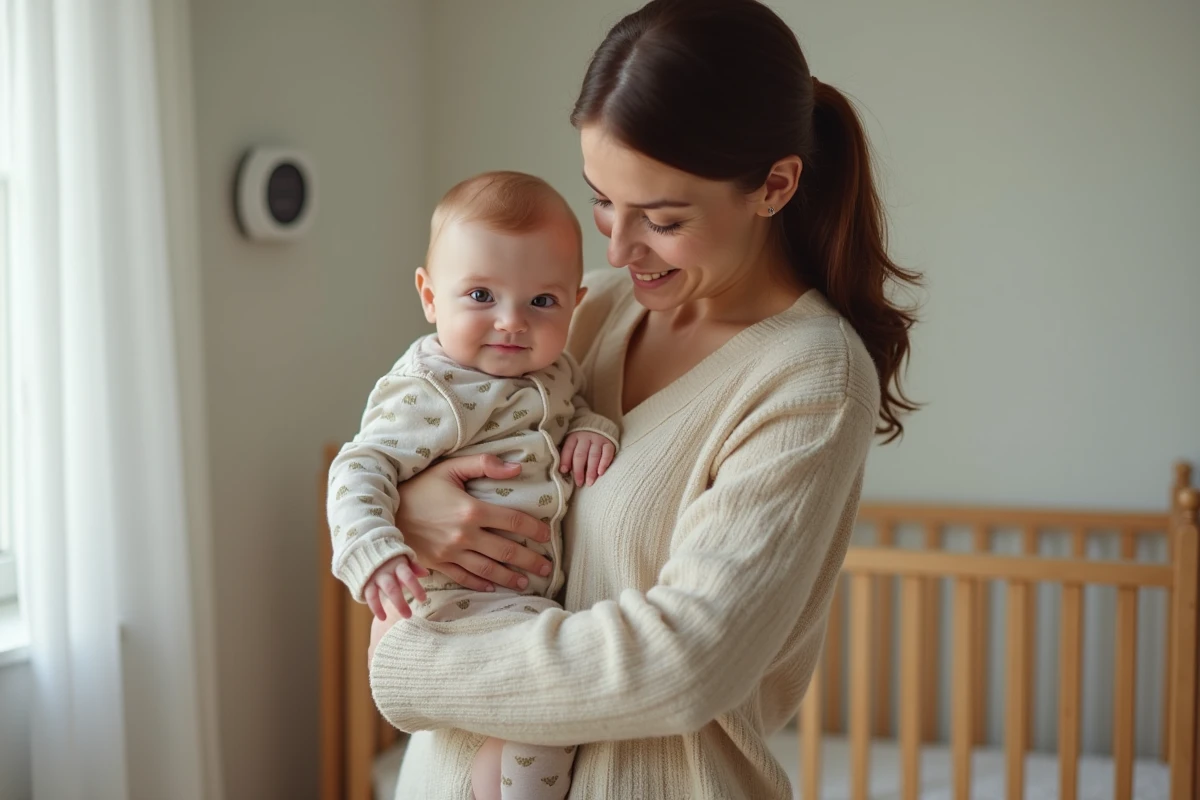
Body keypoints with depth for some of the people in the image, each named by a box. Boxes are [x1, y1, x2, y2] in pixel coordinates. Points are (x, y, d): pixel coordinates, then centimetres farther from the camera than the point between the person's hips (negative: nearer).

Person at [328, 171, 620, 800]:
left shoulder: (553, 368, 6)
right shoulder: (431, 394, -18)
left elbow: (573, 405, 24)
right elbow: (362, 467, -21)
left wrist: (593, 427, 0)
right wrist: (371, 550, -38)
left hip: (543, 592, 9)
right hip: (460, 594, -9)